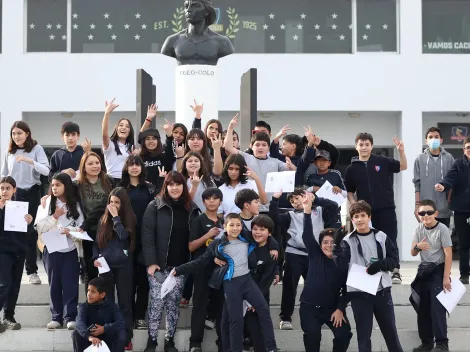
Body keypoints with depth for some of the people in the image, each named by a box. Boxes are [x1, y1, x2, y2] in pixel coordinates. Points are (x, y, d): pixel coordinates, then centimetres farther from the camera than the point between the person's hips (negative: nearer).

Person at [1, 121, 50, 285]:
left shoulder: (36, 149, -3)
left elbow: (46, 171, -15)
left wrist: (30, 161, -30)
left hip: (31, 193, -2)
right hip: (13, 194, 2)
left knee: (30, 231, 0)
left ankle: (32, 270, 4)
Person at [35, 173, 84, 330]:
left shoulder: (75, 205, 5)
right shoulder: (46, 203, 5)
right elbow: (40, 226, -2)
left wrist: (70, 231, -19)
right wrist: (55, 216, -12)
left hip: (71, 250, -1)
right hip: (52, 250, 1)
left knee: (70, 284, -2)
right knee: (54, 284, 5)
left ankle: (71, 317, 2)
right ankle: (56, 317, 11)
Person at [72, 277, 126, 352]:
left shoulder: (111, 305, -7)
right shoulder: (84, 306, -9)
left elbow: (121, 323, -20)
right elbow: (80, 323, -29)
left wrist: (104, 329, -34)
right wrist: (89, 336, -49)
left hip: (108, 341, -1)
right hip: (90, 343, 1)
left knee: (121, 333, -28)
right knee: (76, 333, -26)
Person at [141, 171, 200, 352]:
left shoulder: (191, 209, 6)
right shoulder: (155, 206, -4)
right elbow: (147, 235, -8)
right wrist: (151, 262, -15)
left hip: (180, 266, 3)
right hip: (158, 265, -3)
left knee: (173, 303, 7)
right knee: (157, 302, -2)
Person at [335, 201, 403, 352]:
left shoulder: (381, 237, 4)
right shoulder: (347, 241, -2)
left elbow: (394, 259, 2)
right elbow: (341, 268, -6)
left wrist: (379, 264, -12)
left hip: (382, 291, 2)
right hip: (359, 293, -2)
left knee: (390, 329, 12)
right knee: (363, 333, 5)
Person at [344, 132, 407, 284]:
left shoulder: (382, 161, 2)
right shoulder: (352, 169, 6)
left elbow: (403, 167, -1)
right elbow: (349, 191, 13)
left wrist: (401, 151, -16)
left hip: (386, 208, -1)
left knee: (390, 240, -3)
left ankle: (395, 271, 1)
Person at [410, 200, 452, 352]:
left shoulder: (442, 229, -13)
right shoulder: (419, 229, 2)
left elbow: (448, 255, -13)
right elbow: (413, 253, 6)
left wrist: (446, 277, -17)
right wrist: (417, 246, -19)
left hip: (438, 270, -6)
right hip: (423, 269, 6)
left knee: (437, 307, -13)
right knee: (422, 307, 8)